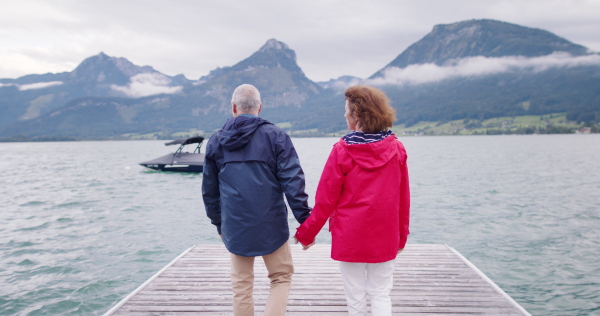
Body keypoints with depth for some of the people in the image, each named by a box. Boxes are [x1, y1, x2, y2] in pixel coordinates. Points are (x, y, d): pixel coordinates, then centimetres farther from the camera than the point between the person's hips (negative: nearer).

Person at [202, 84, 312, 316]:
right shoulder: (275, 136, -5)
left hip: (235, 227, 3)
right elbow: (293, 181, -11)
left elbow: (209, 190, 12)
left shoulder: (216, 141, 5)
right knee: (281, 277, 14)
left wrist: (218, 223, 23)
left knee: (241, 287, 14)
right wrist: (305, 221, -7)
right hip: (271, 226, -2)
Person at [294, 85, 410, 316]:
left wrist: (307, 233, 3)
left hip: (349, 237, -3)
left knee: (355, 297, 11)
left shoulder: (342, 150, -12)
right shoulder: (396, 149, -2)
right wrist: (402, 235, 15)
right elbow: (403, 198, 4)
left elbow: (325, 199, -9)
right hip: (384, 237, 3)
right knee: (381, 295, 12)